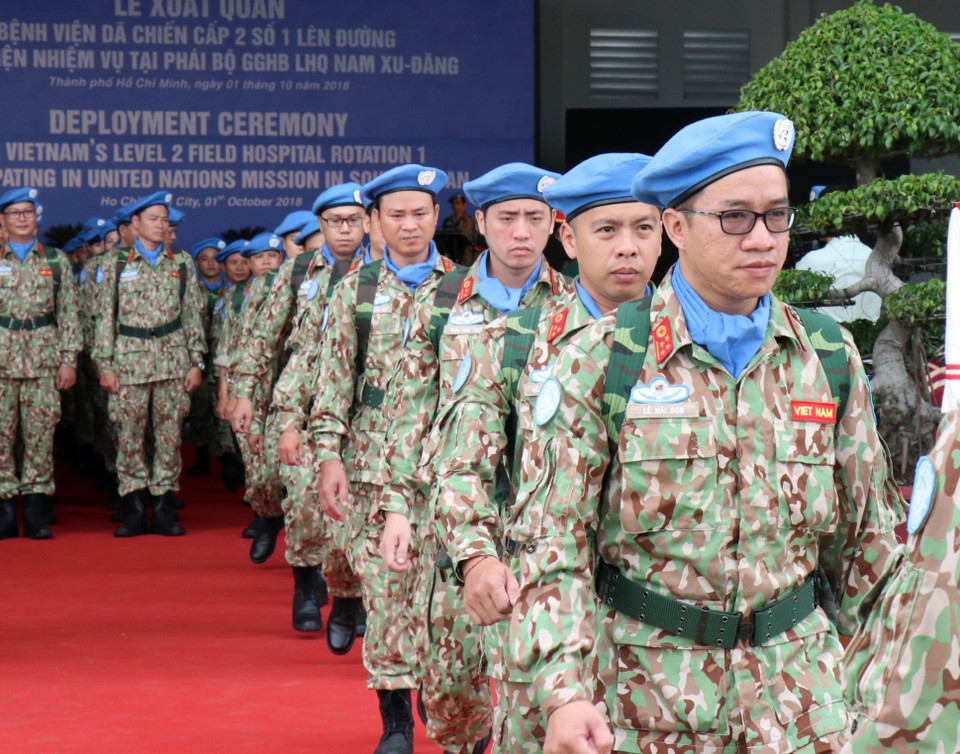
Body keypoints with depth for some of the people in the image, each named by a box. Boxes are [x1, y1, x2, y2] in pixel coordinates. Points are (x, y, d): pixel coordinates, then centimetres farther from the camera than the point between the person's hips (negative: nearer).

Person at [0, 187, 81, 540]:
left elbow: (70, 313, 7)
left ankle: (36, 514, 4)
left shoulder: (56, 260, 9)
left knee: (41, 435, -1)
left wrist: (69, 360, 0)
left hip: (43, 361, 0)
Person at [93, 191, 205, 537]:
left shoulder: (182, 263, 10)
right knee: (129, 435, -2)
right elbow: (105, 316, 4)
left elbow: (193, 316, 11)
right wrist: (105, 364, -2)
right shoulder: (116, 262, 5)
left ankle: (164, 508, 7)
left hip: (173, 359, 1)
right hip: (130, 358, -1)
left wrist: (196, 361, 4)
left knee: (170, 434, 1)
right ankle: (133, 511, 5)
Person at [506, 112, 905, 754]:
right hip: (642, 698, -2)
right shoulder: (601, 362, -6)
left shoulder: (830, 358, 3)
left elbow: (867, 533, 12)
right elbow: (553, 540, -7)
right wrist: (564, 690, -17)